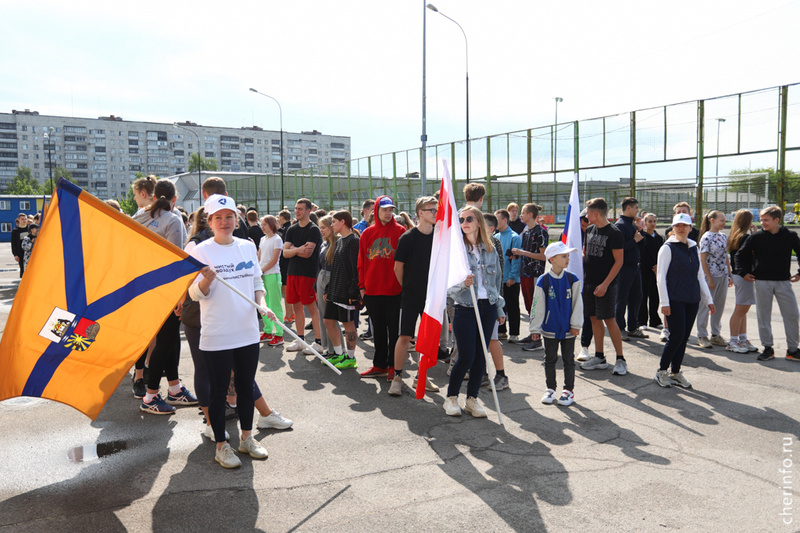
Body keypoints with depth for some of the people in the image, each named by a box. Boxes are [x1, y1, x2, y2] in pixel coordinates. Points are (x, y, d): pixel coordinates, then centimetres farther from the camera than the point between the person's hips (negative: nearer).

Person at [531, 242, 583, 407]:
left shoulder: (572, 279, -3)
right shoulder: (543, 281, -8)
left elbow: (578, 303, 0)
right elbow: (538, 305, -5)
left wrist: (576, 324, -3)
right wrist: (535, 328, -4)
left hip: (568, 329, 1)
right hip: (550, 329, 0)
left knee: (568, 359, 9)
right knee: (550, 359, 11)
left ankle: (569, 390, 21)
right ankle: (550, 389, 25)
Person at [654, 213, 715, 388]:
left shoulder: (694, 248, 14)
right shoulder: (668, 248, -3)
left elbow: (700, 276, 19)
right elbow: (661, 277, -7)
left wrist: (708, 300, 14)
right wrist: (664, 302, -13)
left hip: (692, 300, 6)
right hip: (675, 300, -6)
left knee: (684, 337, 6)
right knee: (677, 336, -9)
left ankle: (675, 372, 16)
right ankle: (661, 371, 6)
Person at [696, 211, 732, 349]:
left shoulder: (724, 236, 10)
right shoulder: (706, 237, -10)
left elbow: (726, 257, 16)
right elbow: (702, 260, -12)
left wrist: (730, 275, 12)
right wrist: (709, 279, -15)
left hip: (723, 276, 7)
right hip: (711, 275, -7)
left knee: (719, 306, 11)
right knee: (705, 306, 0)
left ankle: (716, 335, 21)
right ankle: (702, 336, 8)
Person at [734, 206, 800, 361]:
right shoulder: (756, 237, -2)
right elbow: (740, 255, 6)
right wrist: (743, 273, 0)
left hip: (784, 282, 1)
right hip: (762, 282, 0)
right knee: (763, 316, 3)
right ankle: (768, 348, 14)